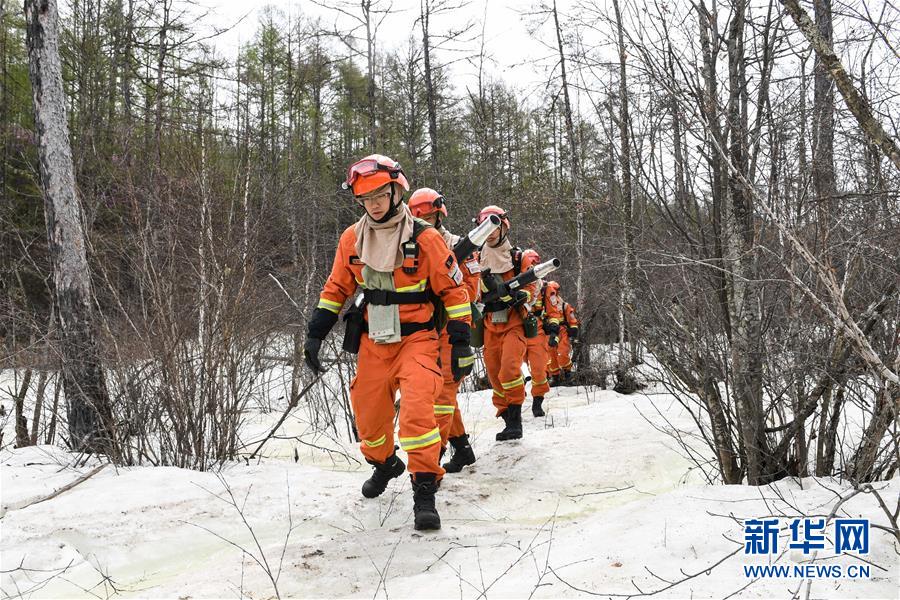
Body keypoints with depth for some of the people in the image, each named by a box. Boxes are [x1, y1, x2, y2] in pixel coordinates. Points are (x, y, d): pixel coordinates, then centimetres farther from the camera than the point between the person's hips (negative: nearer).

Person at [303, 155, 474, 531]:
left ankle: (425, 489, -10)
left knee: (417, 410, -23)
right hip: (373, 341, 4)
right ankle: (384, 464, 41)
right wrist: (315, 334, 3)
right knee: (368, 415, 10)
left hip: (417, 338, -4)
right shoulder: (351, 239, 1)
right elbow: (336, 289, 10)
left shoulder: (425, 239, -11)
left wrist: (461, 344, -8)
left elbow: (453, 290, -6)